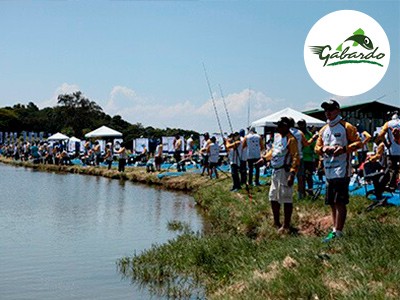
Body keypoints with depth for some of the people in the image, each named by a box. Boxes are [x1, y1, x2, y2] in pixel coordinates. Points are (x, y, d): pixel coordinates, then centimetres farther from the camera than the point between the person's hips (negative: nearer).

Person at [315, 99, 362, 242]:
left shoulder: (346, 127, -2)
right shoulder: (323, 130, 16)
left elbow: (358, 143, -5)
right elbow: (317, 147, 17)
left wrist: (344, 148, -20)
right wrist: (323, 149, -5)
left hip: (342, 170, -7)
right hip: (328, 171, 7)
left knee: (340, 202, -8)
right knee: (332, 203, 11)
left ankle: (337, 232, -7)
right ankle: (336, 229, 20)